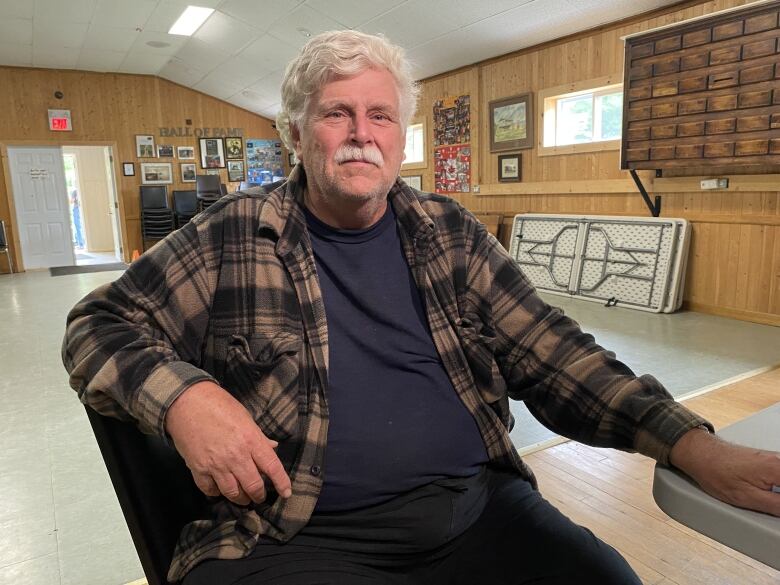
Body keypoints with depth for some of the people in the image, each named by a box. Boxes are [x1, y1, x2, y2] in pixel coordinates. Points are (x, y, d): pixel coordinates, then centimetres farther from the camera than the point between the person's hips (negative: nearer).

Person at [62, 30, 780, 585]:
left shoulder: (451, 232, 7)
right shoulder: (234, 234, 1)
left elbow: (553, 356, 3)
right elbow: (99, 324, 5)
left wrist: (694, 445, -9)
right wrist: (183, 396, -16)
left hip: (482, 509, 3)